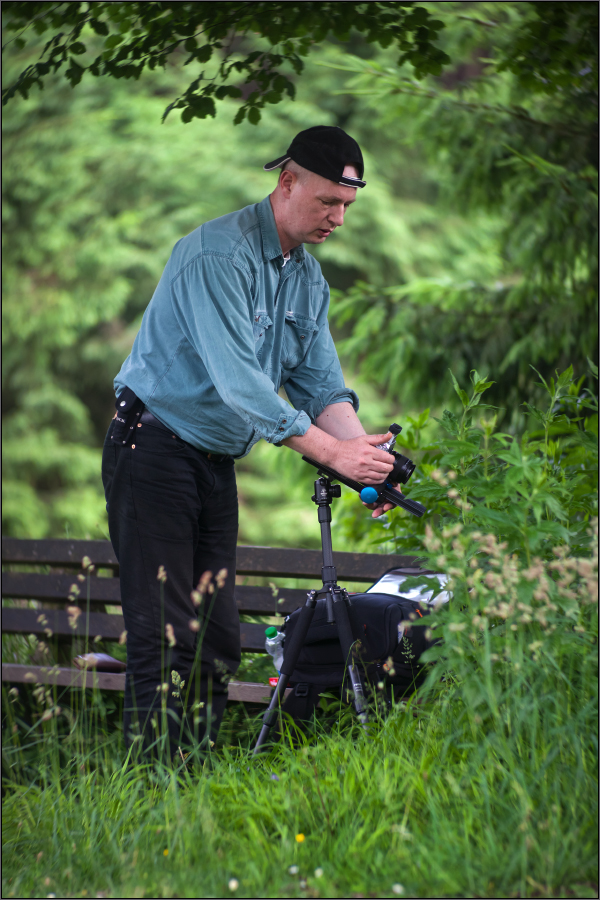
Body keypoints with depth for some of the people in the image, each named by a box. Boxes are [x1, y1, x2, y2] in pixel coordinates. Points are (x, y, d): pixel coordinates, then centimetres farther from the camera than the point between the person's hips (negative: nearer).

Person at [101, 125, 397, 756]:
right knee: (166, 636, -12)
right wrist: (332, 451, -29)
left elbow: (319, 383, 6)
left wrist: (365, 454, -13)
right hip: (154, 448, -8)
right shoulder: (218, 252, -19)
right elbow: (236, 378, -28)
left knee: (218, 639, 5)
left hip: (217, 463, 8)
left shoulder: (309, 278, 10)